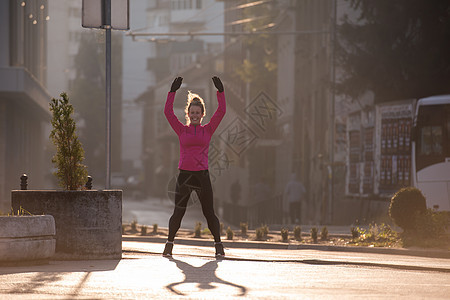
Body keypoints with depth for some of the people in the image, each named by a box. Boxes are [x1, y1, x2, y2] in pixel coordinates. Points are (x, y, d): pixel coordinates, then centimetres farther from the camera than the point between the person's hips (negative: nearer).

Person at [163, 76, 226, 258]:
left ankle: (218, 244, 10)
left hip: (202, 175, 0)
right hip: (184, 174, 0)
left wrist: (220, 92, -3)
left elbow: (221, 111, 2)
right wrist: (173, 92, -3)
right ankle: (169, 244, 14)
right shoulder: (182, 130, 8)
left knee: (209, 212, 0)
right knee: (178, 213, 1)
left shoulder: (208, 130, 9)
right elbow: (168, 112, 1)